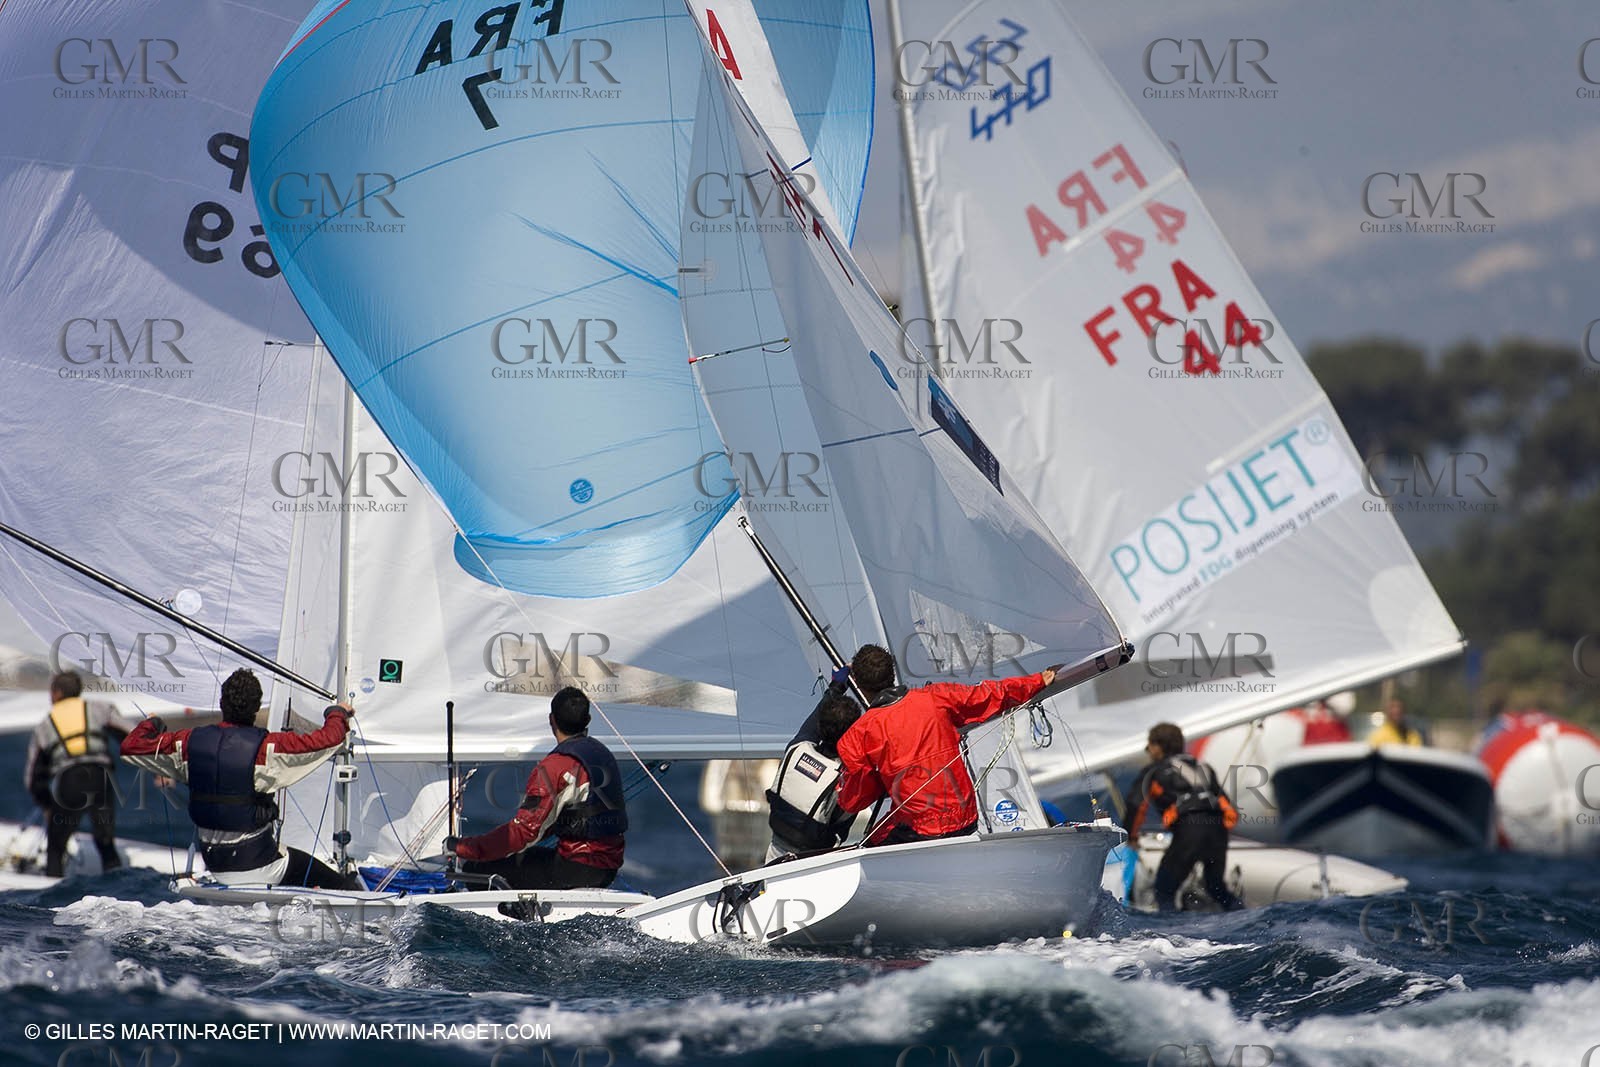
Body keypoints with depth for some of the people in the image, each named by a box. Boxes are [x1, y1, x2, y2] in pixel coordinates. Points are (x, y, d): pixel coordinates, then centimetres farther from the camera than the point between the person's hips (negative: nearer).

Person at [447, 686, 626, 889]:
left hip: (578, 869, -9)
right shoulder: (602, 752, 13)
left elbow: (526, 830, -19)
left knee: (476, 870, -4)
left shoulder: (555, 766, -15)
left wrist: (462, 847, -12)